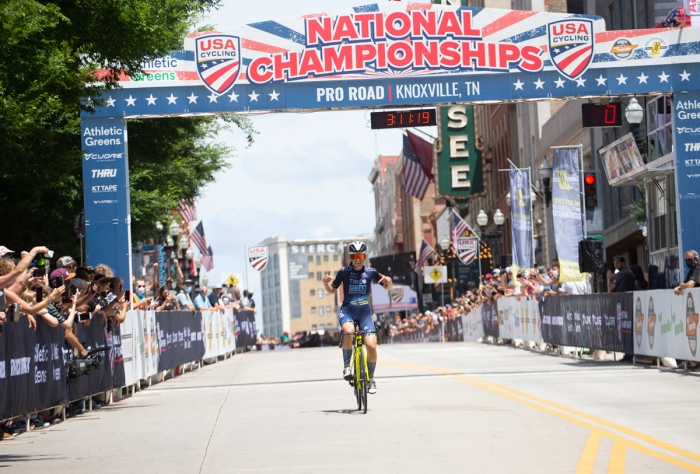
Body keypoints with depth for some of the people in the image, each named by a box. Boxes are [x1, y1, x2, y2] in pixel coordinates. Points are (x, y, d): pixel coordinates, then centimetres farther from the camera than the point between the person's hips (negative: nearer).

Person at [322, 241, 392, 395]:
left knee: (371, 345, -13)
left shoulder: (370, 272, -1)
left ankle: (370, 378, 9)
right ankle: (346, 364, -14)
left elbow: (387, 287, 6)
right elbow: (331, 290, 4)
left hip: (364, 313, 2)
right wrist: (326, 283, -17)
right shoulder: (344, 272, -3)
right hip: (347, 311, -1)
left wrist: (388, 281, -17)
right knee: (349, 331, -35)